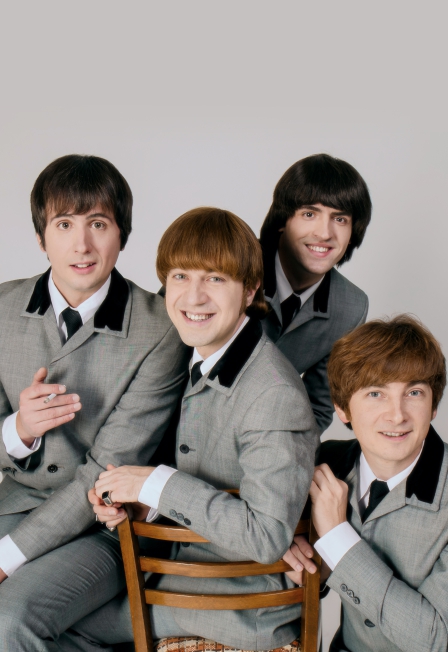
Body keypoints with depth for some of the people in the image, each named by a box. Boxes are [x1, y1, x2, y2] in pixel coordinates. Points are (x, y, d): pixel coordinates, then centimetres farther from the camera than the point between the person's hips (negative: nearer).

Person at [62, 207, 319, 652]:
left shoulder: (275, 394, -28)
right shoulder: (206, 364, 1)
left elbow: (267, 535, -30)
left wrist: (158, 484, -26)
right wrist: (137, 499, -9)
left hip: (243, 608, -8)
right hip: (195, 560, 9)